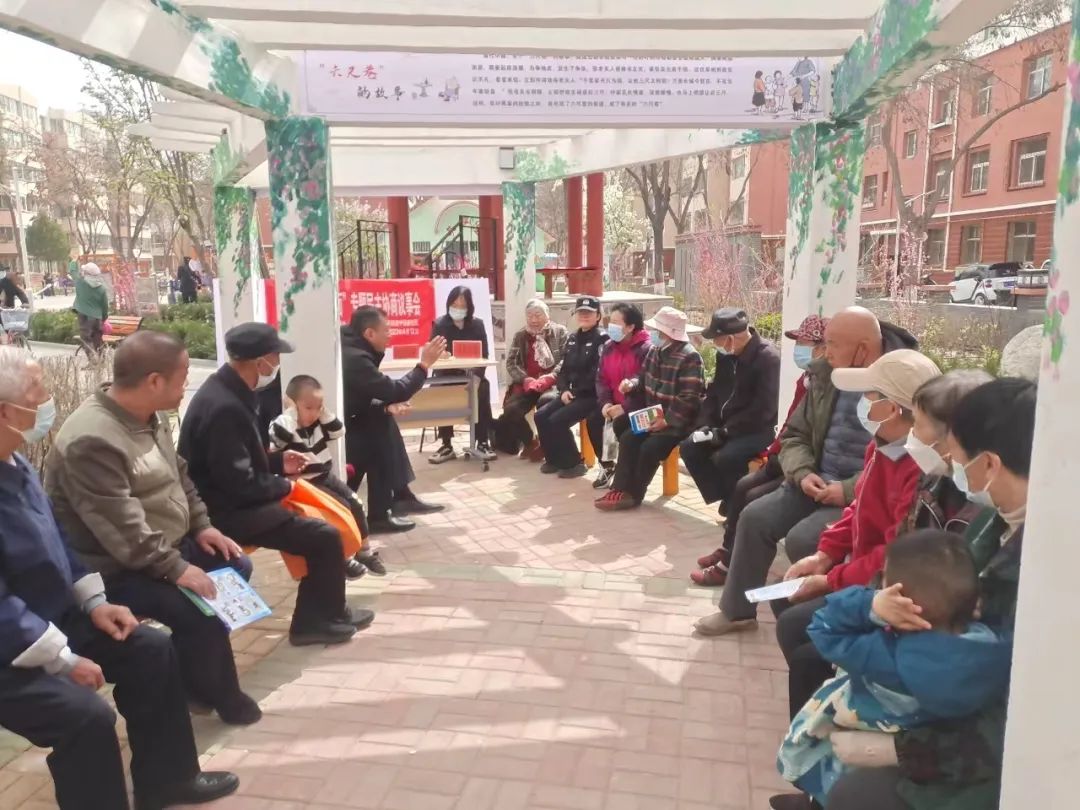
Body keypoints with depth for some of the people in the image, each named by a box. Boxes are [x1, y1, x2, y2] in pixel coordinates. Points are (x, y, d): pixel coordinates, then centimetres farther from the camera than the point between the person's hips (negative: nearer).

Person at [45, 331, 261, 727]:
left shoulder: (149, 418, 3)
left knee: (237, 566, 9)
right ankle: (214, 694, 3)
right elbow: (122, 528, -31)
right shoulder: (92, 440, -28)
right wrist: (177, 569, -29)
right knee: (199, 607, -24)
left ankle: (197, 669, 21)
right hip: (116, 569, -10)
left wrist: (201, 525, 4)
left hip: (166, 546, 10)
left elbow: (179, 477, 15)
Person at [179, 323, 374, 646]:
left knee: (317, 523, 14)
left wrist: (278, 461, 8)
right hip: (228, 513, -11)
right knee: (326, 537, -11)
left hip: (230, 501, 11)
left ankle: (316, 617, 20)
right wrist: (285, 485, -10)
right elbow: (240, 483, -25)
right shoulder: (224, 407, -28)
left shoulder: (226, 390, 3)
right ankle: (326, 617, 12)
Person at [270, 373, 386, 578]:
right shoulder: (285, 424, -14)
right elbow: (279, 437, -32)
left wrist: (325, 412, -2)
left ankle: (365, 550, 11)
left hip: (326, 476, 8)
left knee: (355, 503, 0)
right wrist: (292, 413, -25)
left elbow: (338, 432, 8)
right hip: (305, 483, -8)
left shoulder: (318, 422, 7)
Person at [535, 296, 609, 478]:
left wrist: (575, 392, -18)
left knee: (557, 420, -21)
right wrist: (564, 390, -2)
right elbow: (564, 369, 16)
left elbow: (599, 374, -19)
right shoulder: (573, 338, 14)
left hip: (591, 395, -8)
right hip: (572, 393, 8)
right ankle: (554, 459, 10)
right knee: (541, 416, -6)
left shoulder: (602, 339, -10)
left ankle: (574, 463, -3)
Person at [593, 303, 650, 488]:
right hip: (614, 404, 7)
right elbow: (601, 378, 7)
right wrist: (605, 403, -11)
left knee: (620, 424, -31)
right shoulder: (608, 347, 7)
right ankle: (607, 466, 5)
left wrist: (625, 407, -25)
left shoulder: (646, 349, -16)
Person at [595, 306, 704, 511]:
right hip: (655, 416, 8)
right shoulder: (655, 351, 6)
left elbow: (689, 398, -23)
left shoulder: (689, 357, -20)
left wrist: (667, 420, -22)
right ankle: (622, 488, -7)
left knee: (650, 447, -23)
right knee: (628, 439, -9)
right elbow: (645, 381, 19)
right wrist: (632, 384, -4)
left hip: (678, 422, -8)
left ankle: (633, 493, -7)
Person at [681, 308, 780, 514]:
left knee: (726, 457, -31)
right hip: (725, 426, 8)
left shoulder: (767, 357, -19)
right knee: (688, 448, -6)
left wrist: (726, 431, -21)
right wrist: (705, 425, -3)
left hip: (757, 430, -8)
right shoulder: (725, 355, 4)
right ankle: (726, 499, 2)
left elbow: (763, 408, -23)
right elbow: (713, 392, 13)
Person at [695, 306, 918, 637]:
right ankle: (737, 610, 8)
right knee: (755, 517, -9)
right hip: (818, 483, 7)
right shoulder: (825, 375, 6)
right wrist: (803, 473, -7)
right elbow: (795, 435, 12)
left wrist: (849, 490, -23)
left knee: (802, 538, -26)